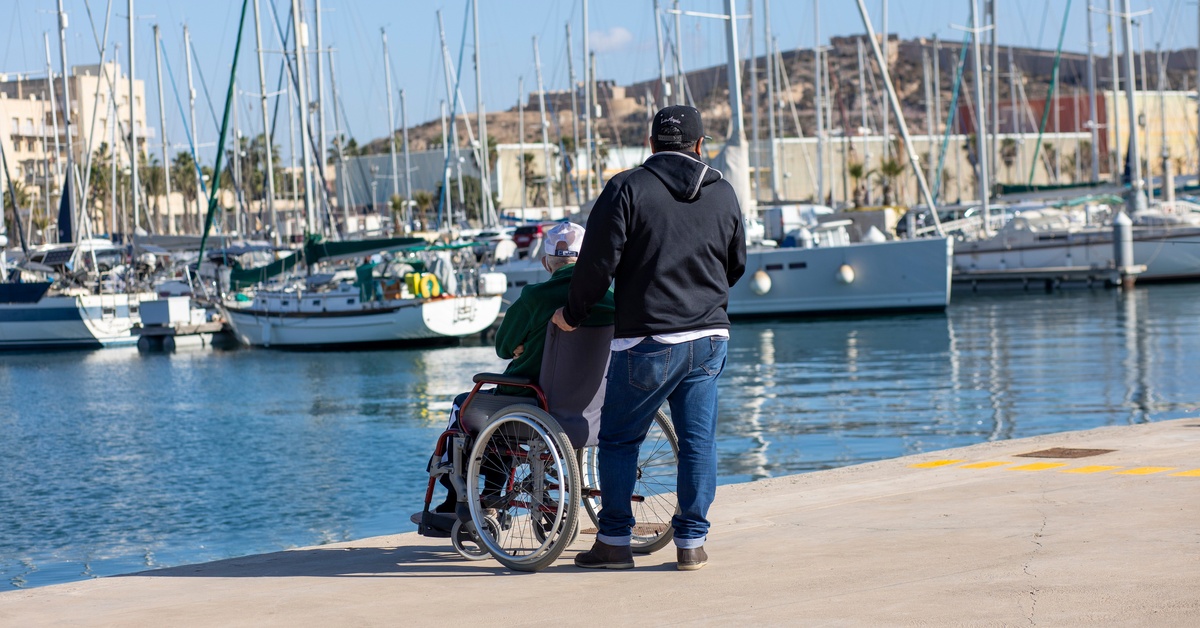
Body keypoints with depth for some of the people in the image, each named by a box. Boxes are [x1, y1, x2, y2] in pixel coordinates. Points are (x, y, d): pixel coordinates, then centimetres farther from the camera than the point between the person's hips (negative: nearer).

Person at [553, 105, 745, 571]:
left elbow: (599, 262, -10)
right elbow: (737, 265, 20)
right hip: (710, 338, 4)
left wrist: (573, 314, 5)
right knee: (699, 439, 8)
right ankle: (692, 542, 9)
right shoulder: (723, 194, 8)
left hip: (647, 341, -4)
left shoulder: (627, 189, -6)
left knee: (618, 438, 7)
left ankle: (614, 541, 10)